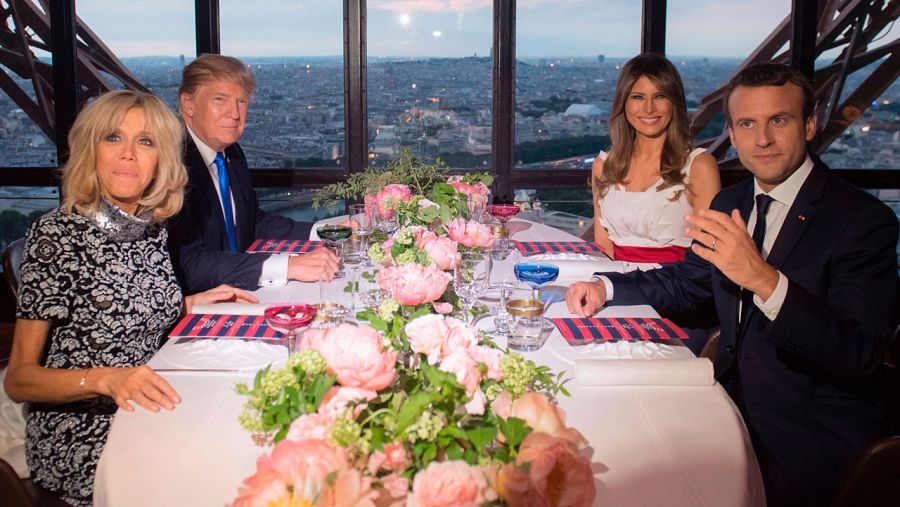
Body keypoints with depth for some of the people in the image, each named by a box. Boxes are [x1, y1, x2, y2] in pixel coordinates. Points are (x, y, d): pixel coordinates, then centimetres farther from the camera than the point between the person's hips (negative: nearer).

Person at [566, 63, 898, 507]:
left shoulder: (864, 219, -15)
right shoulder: (730, 204, 7)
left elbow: (862, 354, -24)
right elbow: (684, 281, 21)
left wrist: (764, 278, -38)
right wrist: (605, 288, 4)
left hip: (811, 436, -6)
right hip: (731, 397, 6)